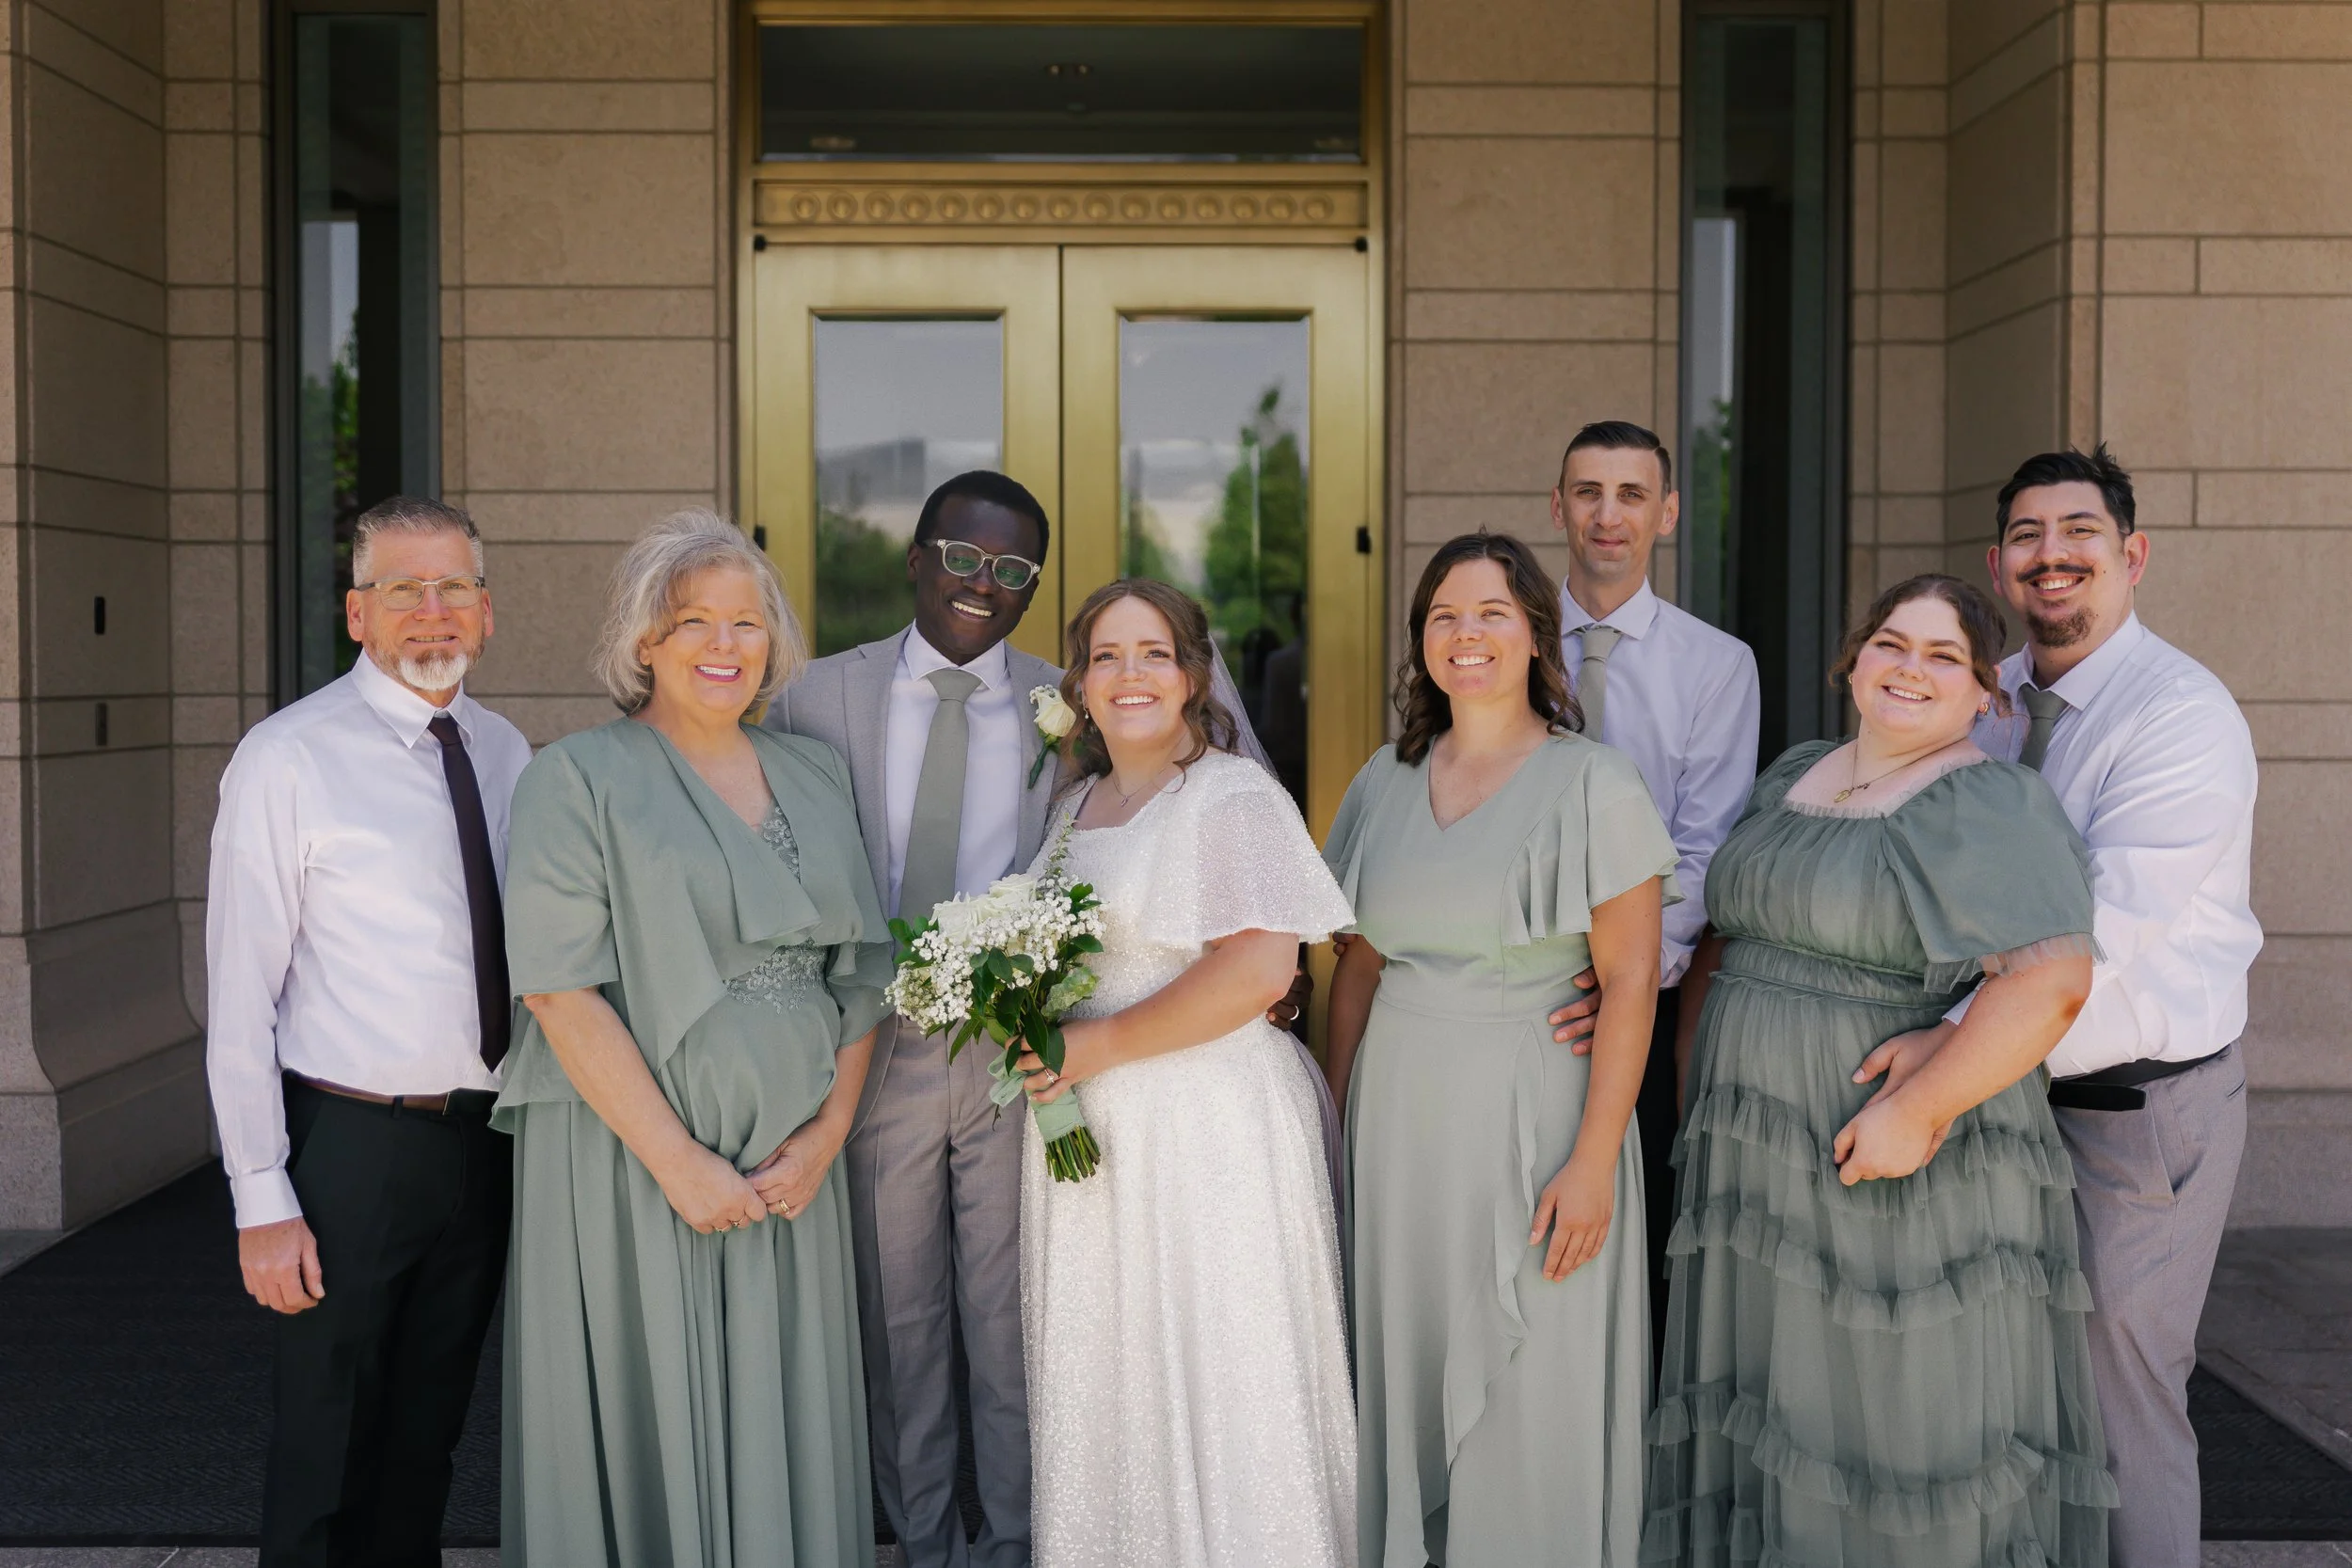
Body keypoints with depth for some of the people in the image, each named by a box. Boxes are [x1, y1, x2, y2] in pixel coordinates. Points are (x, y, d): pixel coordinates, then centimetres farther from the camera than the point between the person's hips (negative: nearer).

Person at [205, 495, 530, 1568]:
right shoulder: (287, 760, -12)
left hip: (486, 1140, 5)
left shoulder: (505, 753, 6)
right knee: (328, 1450, 7)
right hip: (352, 1145, -5)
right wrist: (262, 1198, -14)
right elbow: (240, 996, -13)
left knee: (430, 1433, 19)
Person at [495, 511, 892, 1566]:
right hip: (630, 1167, -4)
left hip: (792, 1173, 4)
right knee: (648, 1428, 5)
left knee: (784, 1430, 11)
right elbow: (560, 992, -12)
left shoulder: (815, 776, 10)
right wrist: (680, 1162, -15)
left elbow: (859, 973, 9)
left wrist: (825, 1132, -3)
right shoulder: (579, 777, -5)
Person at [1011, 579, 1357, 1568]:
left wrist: (1099, 1046, -18)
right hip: (1084, 1131, 7)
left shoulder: (1232, 794, -9)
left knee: (1215, 1382, 1)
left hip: (1207, 1133, -7)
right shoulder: (1075, 806, 15)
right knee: (1103, 1381, 14)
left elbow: (1258, 968, -21)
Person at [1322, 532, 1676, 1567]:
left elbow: (1630, 985, -10)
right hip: (1398, 1112, 4)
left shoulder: (1593, 784, -6)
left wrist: (1592, 1162, -16)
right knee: (1406, 1372, 10)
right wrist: (1332, 1121, 9)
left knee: (1532, 1398, 3)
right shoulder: (1386, 782, 8)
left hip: (1532, 1110, -4)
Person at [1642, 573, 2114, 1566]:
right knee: (1770, 1400, 16)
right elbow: (1731, 932, 19)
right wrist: (1700, 1088, 13)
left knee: (1898, 1403, 4)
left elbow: (2052, 980, -24)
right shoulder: (1793, 776, 11)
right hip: (1765, 1157, 7)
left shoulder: (1989, 807, -12)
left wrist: (1919, 1109, -25)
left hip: (1899, 1157, -7)